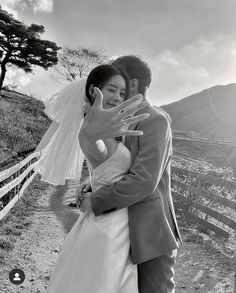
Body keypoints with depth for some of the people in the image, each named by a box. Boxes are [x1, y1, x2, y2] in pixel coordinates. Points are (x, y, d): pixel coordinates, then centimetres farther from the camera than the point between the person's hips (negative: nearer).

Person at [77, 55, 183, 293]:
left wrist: (96, 201, -16)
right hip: (127, 233, 8)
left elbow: (144, 181, -24)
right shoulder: (127, 123, 12)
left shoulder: (155, 120, -16)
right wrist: (92, 185, -4)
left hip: (151, 234, -8)